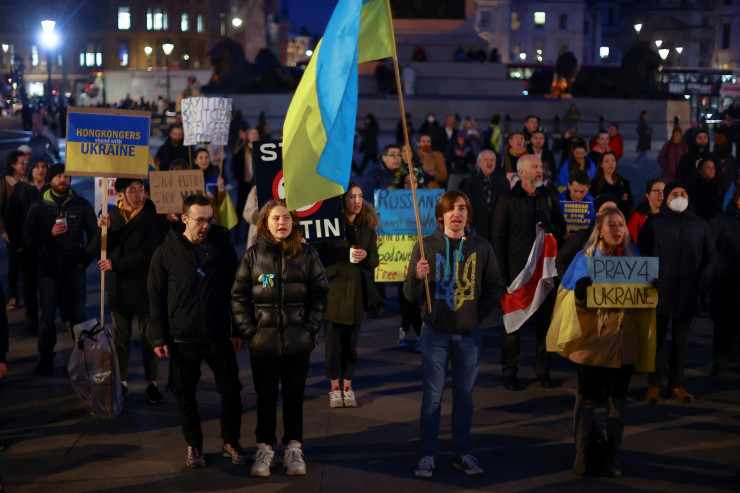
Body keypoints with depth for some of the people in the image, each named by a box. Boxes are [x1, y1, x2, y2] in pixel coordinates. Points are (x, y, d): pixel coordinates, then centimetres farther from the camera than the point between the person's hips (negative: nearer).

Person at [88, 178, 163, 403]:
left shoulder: (151, 216, -7)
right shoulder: (112, 216, 4)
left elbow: (148, 253, -15)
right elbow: (94, 251, 2)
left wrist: (116, 264, -16)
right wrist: (102, 230, -16)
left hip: (144, 287, -3)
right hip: (118, 287, 3)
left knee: (149, 337, 3)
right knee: (121, 337, 10)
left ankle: (151, 382, 12)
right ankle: (122, 381, 20)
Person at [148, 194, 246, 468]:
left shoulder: (222, 247, 1)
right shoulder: (166, 253, -3)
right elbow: (155, 298, 0)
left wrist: (238, 330, 3)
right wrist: (158, 338, -4)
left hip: (219, 336, 1)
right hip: (183, 340, -1)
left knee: (231, 391, 5)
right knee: (185, 395, 8)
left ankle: (231, 442, 23)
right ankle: (194, 446, 25)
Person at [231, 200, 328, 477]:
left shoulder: (306, 254, 1)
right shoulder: (254, 255, -1)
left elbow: (319, 293, 4)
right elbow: (239, 296, 2)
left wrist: (311, 327, -3)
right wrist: (248, 330, -5)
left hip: (298, 341, 0)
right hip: (263, 340, 0)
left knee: (294, 396, 9)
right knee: (266, 397, 8)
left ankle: (293, 448, 21)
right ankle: (264, 448, 19)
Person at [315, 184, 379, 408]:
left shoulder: (368, 227, 8)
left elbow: (374, 262, 9)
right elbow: (320, 256, 0)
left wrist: (366, 256, -10)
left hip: (356, 292, 3)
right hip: (333, 289, -3)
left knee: (351, 343, 7)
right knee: (332, 341, -1)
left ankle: (347, 387, 18)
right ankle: (335, 388, 11)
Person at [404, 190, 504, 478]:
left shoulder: (481, 248, 2)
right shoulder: (426, 246, -2)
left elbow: (495, 287, 10)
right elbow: (410, 294, -2)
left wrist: (479, 314, 0)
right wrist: (418, 277, -22)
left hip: (469, 335, 1)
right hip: (436, 333, -1)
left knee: (464, 396, 8)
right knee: (432, 397, 0)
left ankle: (462, 453, 18)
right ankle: (428, 454, 8)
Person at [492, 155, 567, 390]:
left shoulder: (549, 197, 9)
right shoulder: (507, 201, -2)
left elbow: (561, 228, 14)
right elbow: (498, 240, -2)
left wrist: (551, 227, -11)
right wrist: (503, 274, -7)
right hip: (517, 271, -3)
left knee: (544, 321, 6)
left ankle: (543, 371, 18)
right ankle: (509, 373, 12)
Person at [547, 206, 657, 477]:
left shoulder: (633, 258, 7)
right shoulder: (584, 258, 0)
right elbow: (569, 294, -1)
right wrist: (579, 293, -23)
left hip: (624, 341, 2)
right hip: (592, 341, -2)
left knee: (616, 401, 6)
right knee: (587, 400, 1)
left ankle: (611, 458, 15)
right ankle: (585, 457, 10)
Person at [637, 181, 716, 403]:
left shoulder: (700, 225, 11)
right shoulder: (654, 222, 3)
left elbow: (710, 255, 16)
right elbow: (642, 252, 2)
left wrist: (702, 281, 3)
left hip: (688, 293, 3)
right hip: (659, 292, -2)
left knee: (681, 340, 8)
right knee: (656, 339, 2)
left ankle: (676, 384, 17)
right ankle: (654, 385, 10)